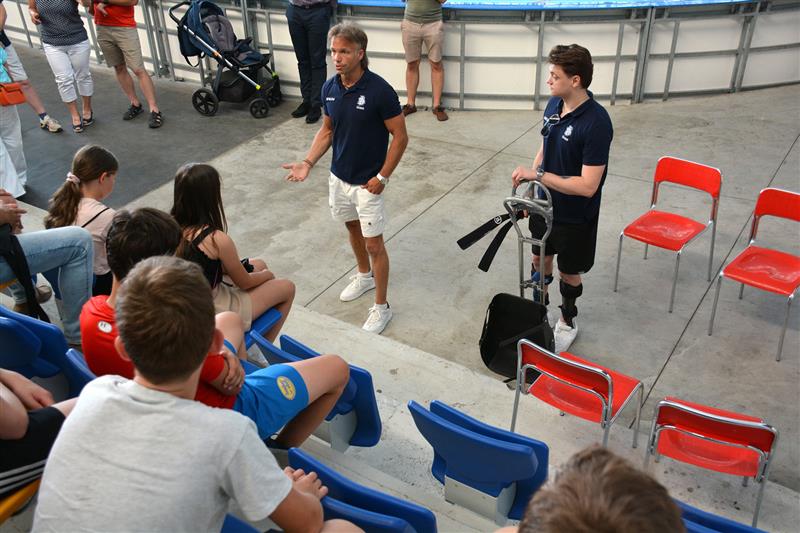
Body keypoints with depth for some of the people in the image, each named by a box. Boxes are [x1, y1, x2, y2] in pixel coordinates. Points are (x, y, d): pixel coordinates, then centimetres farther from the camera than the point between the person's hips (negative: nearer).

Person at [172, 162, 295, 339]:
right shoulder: (218, 240, -30)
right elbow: (244, 283, -13)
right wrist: (268, 275, 7)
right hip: (213, 313, -7)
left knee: (259, 265, 24)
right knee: (287, 288, 10)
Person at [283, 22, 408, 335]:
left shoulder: (379, 90, -21)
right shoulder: (329, 88, -3)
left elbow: (400, 136, -15)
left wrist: (382, 177, -17)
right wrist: (308, 163, -4)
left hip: (367, 182, -6)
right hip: (338, 177, 6)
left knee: (374, 243, 0)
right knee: (353, 228, 24)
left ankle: (381, 307, 13)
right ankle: (364, 276, 48)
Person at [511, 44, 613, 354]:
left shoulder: (596, 123, -29)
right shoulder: (554, 104, -6)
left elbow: (587, 186, -31)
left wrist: (538, 175, -29)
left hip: (575, 216, -6)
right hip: (546, 204, 6)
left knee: (569, 272, 15)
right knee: (540, 260, 24)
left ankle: (568, 323, 40)